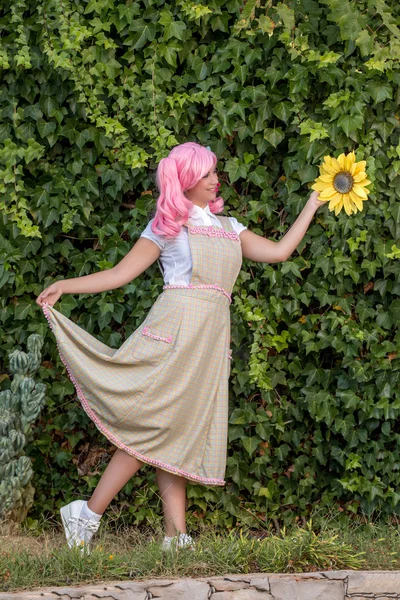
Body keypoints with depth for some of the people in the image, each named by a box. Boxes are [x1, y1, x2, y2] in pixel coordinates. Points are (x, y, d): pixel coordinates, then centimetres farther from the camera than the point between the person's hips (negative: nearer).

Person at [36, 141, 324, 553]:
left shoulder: (228, 227, 21)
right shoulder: (167, 225, 4)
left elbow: (279, 251, 19)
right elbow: (120, 274, 2)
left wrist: (313, 205, 20)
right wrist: (66, 285, -8)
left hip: (211, 341, 6)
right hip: (176, 329, -5)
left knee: (180, 431, 2)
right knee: (157, 427, -13)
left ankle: (176, 535, -4)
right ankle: (88, 514, -9)